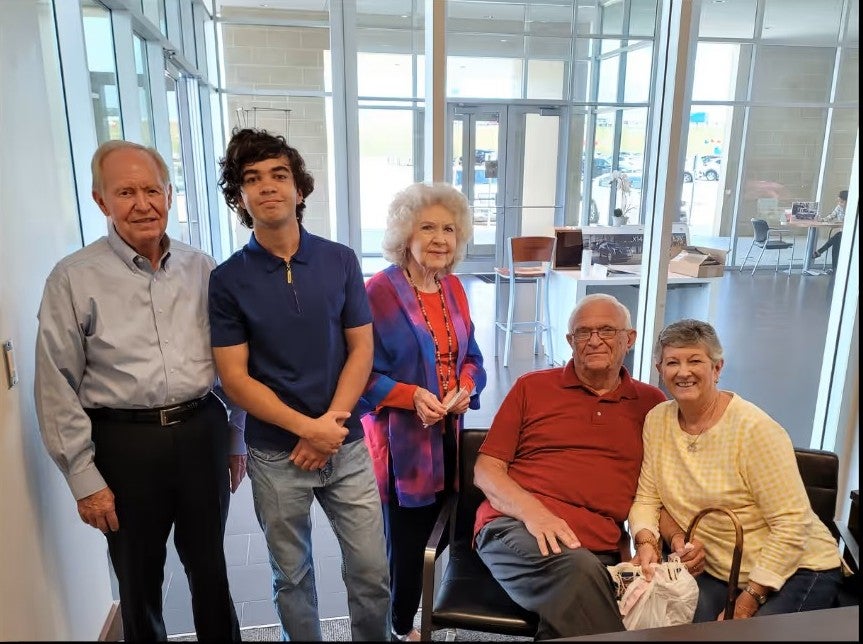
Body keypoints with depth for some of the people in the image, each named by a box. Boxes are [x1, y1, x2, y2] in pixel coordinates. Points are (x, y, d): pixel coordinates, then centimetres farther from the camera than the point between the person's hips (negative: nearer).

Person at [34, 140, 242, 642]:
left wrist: (237, 440, 10)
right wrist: (84, 479, -6)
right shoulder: (74, 279, -6)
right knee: (139, 580, 17)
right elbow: (58, 389, -5)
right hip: (125, 443, -2)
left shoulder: (202, 268, 3)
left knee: (210, 569, 18)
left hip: (202, 432, 2)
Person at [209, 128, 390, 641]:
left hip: (346, 445, 1)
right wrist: (308, 427, -15)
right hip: (275, 453, -1)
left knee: (373, 572, 9)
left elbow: (362, 351, -1)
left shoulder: (341, 261, -2)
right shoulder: (229, 279, -6)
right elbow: (235, 378, -8)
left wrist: (331, 423, -12)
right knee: (293, 576, 16)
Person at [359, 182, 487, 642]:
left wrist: (465, 388, -8)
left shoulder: (454, 289, 6)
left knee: (434, 537, 18)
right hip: (400, 439, -6)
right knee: (406, 542, 8)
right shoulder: (379, 292, -15)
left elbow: (471, 357, 12)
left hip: (448, 435, 6)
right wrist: (411, 396, -25)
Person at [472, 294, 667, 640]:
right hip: (515, 526, -1)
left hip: (600, 549, 2)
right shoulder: (531, 387, 12)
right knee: (576, 568, -35)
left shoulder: (651, 403, 16)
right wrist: (531, 510, -11)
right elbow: (486, 469, 7)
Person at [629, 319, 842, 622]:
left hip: (796, 571, -3)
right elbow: (647, 498, 1)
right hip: (716, 573, 4)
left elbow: (793, 524, -18)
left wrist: (746, 603, -18)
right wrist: (646, 540, -20)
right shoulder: (657, 420, -1)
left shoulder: (754, 428, -18)